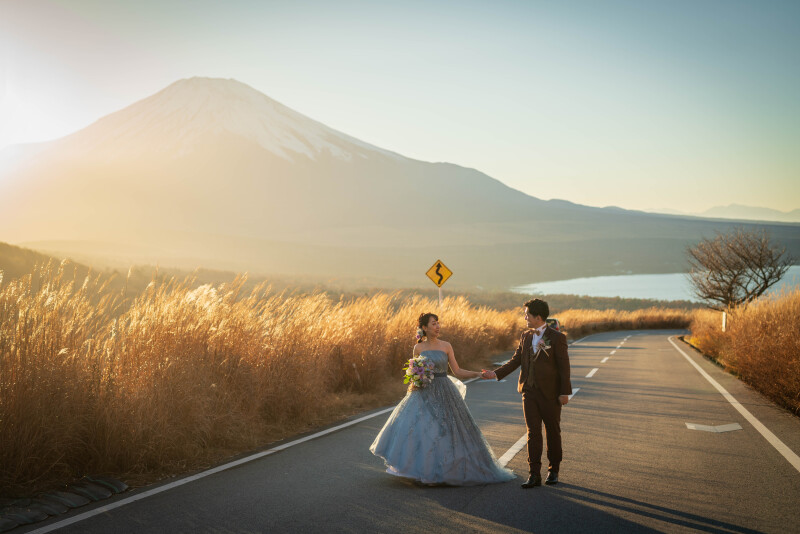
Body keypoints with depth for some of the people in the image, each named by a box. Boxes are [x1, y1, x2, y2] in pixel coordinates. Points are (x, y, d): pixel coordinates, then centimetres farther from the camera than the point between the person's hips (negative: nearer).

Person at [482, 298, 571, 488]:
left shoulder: (557, 337, -9)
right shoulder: (526, 336, 8)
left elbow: (564, 366, -9)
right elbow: (515, 360, 10)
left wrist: (565, 392, -11)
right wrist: (496, 373, 0)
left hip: (550, 393, -4)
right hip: (529, 391, 4)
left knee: (553, 431, 9)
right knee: (533, 432, 1)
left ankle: (554, 471, 24)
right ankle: (534, 475, 2)